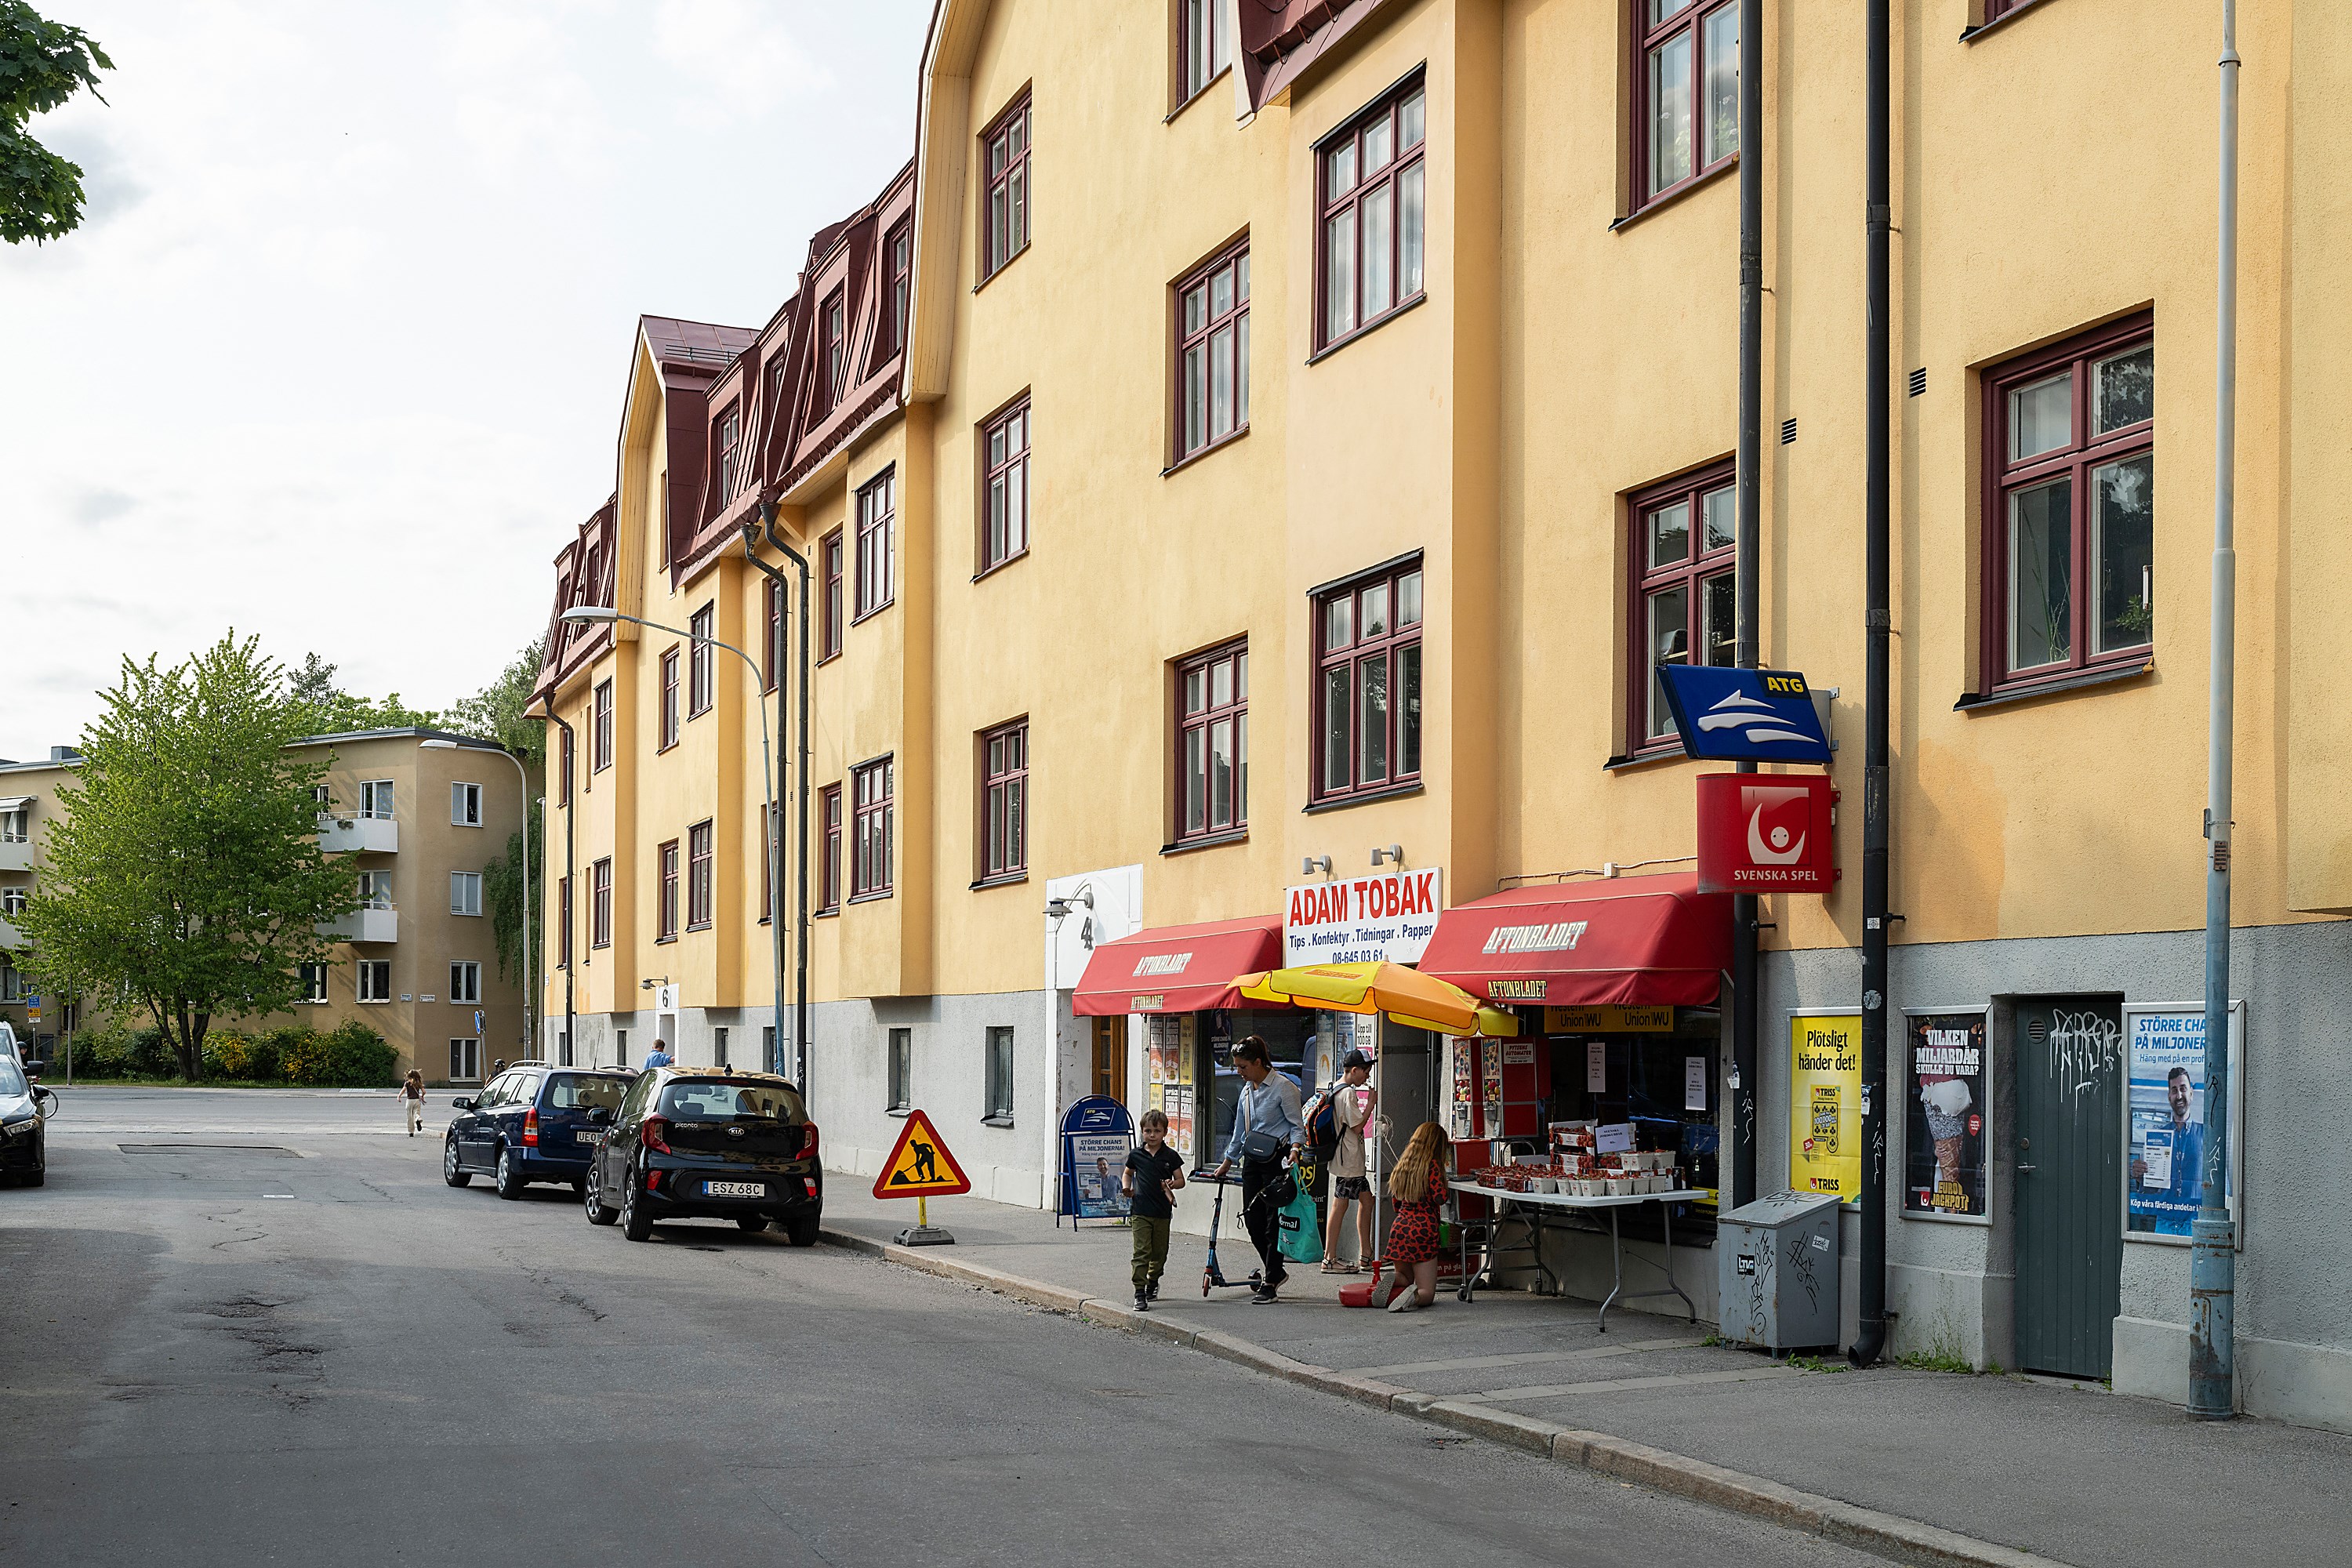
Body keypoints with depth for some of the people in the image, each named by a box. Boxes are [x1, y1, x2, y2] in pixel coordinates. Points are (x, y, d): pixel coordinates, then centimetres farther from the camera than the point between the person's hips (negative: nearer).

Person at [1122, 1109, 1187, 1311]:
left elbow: (1181, 1180, 6)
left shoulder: (1170, 1156, 1)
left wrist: (1172, 1184, -15)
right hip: (1140, 1212, -1)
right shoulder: (1136, 1155, 4)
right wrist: (1126, 1187, 2)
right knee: (1141, 1252, -10)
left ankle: (1152, 1283, 36)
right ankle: (1140, 1293, -11)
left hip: (1162, 1213, 1)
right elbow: (1127, 1174, 21)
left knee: (1160, 1252, 12)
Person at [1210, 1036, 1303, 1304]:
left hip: (1276, 1161, -8)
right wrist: (1228, 1162, 29)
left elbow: (1296, 1125, -8)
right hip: (1252, 1159, 8)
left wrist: (1294, 1149, -24)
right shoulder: (1247, 1089, 15)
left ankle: (1270, 1282, 2)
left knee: (1273, 1221, -4)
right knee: (1252, 1218, 6)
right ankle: (1275, 1271, 23)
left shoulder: (1283, 1088, -9)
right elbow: (1240, 1129, 24)